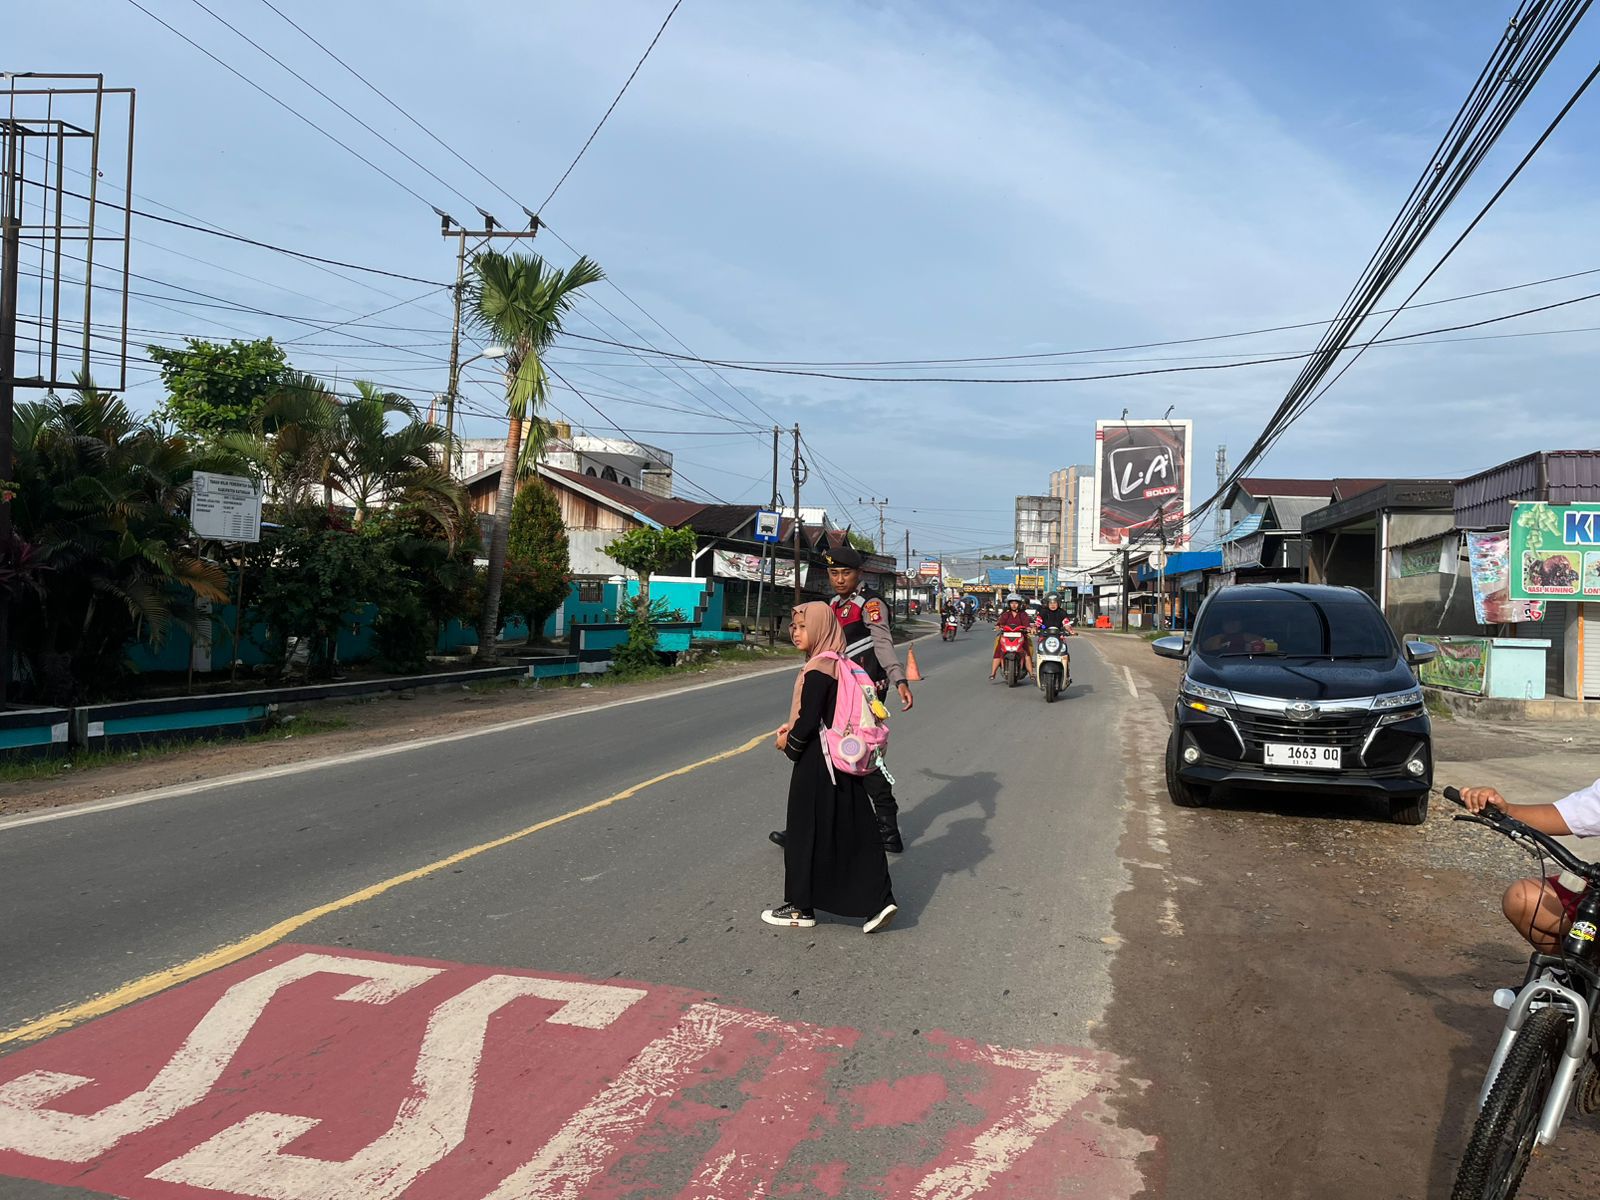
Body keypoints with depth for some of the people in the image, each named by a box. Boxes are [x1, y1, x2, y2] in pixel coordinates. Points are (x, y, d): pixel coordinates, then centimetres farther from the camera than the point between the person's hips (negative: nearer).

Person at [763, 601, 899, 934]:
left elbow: (808, 722, -20)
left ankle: (800, 908, 14)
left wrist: (789, 742, -4)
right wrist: (794, 727, 11)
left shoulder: (816, 671, -19)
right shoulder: (839, 665, 10)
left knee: (806, 832, 3)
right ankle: (879, 899, 10)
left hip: (817, 763, -9)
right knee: (854, 831, 10)